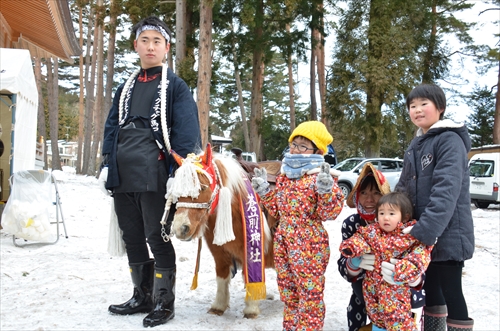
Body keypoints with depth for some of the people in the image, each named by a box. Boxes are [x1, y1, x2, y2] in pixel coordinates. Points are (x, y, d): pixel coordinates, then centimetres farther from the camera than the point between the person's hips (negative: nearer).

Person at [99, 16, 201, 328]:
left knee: (158, 239, -1)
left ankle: (164, 302, 13)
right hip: (122, 176, 6)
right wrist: (107, 164, 9)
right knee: (132, 238, 13)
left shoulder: (175, 86, 1)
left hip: (153, 176, -6)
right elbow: (111, 127, 19)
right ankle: (142, 296, 27)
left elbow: (186, 133, -7)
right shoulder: (126, 88, 18)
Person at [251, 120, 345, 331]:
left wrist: (326, 190, -32)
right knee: (288, 294, 19)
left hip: (309, 245, -7)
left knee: (310, 295, 2)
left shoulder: (321, 176, -12)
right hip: (283, 242, 8)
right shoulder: (284, 175, 10)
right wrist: (263, 191, 6)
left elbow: (329, 213, -17)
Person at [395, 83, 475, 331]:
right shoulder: (415, 145, 13)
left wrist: (425, 230, -32)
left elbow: (446, 190, -25)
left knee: (451, 293, -2)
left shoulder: (450, 140, -13)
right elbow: (404, 187, 18)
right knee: (430, 291, 17)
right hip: (423, 235, 8)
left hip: (446, 234, -8)